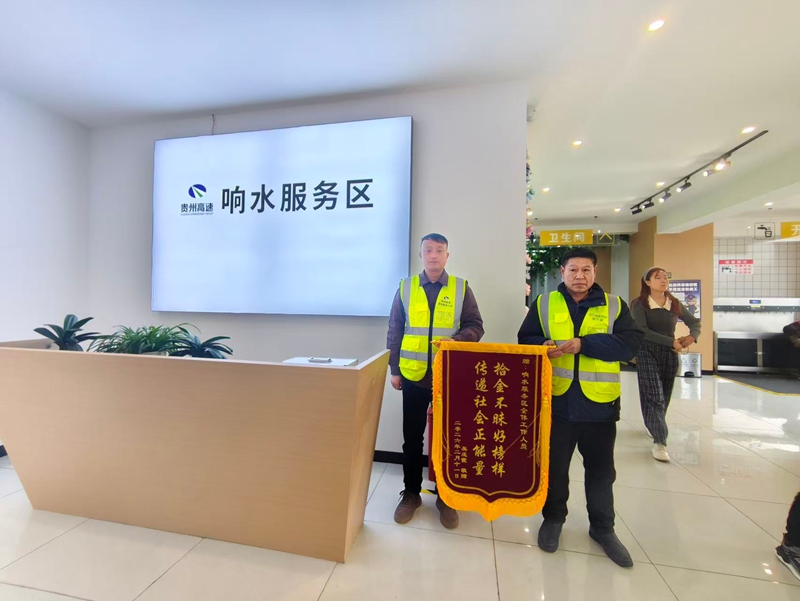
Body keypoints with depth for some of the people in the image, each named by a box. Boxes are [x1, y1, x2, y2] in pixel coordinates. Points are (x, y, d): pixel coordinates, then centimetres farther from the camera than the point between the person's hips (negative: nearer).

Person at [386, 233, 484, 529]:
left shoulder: (461, 288, 1)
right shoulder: (405, 288, 3)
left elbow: (475, 326, 1)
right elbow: (394, 332, 5)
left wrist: (456, 340, -20)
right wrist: (394, 369, 2)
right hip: (414, 376, 1)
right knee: (412, 438, 13)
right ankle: (411, 493, 33)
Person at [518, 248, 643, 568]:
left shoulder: (614, 305, 3)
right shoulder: (544, 303, 3)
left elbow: (631, 343, -9)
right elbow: (526, 338, 2)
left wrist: (584, 343, -19)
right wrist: (543, 347, -20)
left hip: (599, 403, 1)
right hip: (556, 401, 0)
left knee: (601, 469, 17)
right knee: (555, 466, 15)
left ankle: (602, 527, 39)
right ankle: (553, 518, 37)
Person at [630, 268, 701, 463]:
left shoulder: (675, 304, 5)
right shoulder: (639, 304, -9)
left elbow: (695, 322, 16)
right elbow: (643, 331, -17)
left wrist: (692, 336, -6)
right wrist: (672, 341, -20)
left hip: (669, 354, 5)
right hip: (647, 353, -5)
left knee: (664, 397, 16)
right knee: (654, 396, -11)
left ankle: (654, 426, 41)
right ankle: (659, 442, -7)